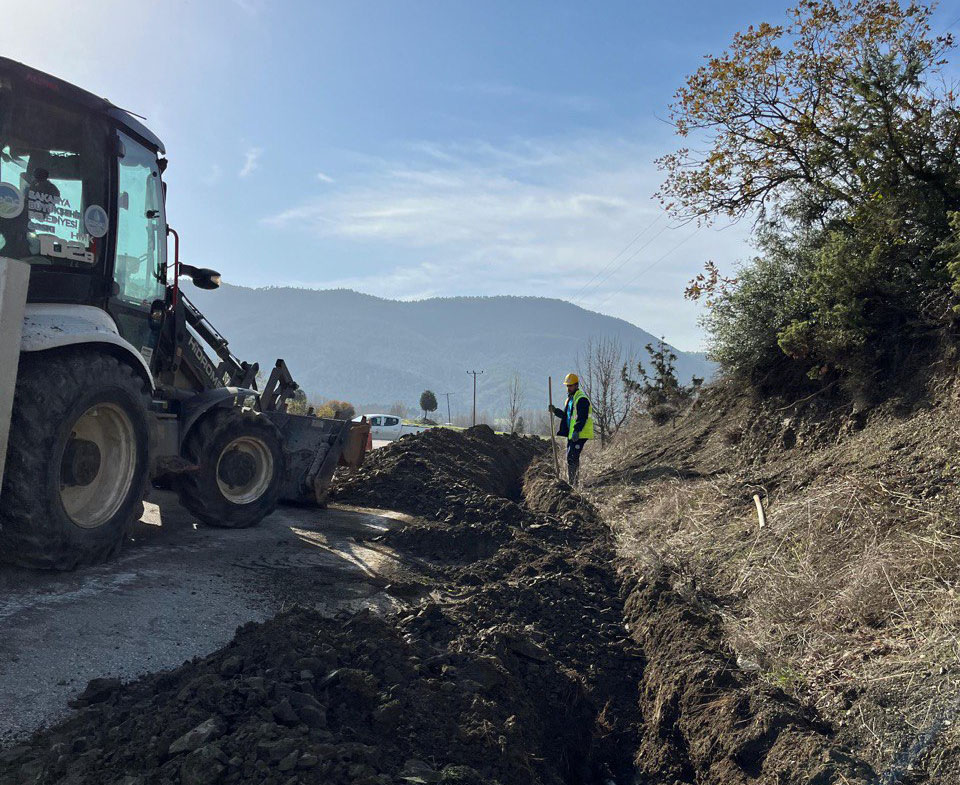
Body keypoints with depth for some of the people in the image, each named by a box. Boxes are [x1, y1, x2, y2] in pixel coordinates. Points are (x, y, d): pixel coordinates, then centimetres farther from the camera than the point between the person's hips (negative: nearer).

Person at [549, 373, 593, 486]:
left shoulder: (582, 399, -12)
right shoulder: (570, 399, 19)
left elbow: (582, 417, -20)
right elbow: (566, 415, 24)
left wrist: (577, 431, -26)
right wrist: (555, 411, 9)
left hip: (579, 434, -10)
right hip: (571, 434, 10)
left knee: (572, 457, -15)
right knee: (570, 458, 12)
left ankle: (573, 482, -13)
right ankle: (572, 482, 19)